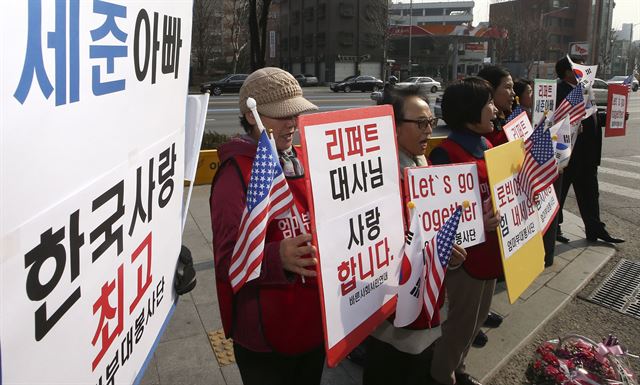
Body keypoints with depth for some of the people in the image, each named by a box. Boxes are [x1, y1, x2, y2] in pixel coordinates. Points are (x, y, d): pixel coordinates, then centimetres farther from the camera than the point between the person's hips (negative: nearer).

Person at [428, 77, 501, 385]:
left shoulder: (487, 145, 7)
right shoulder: (445, 154, -20)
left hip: (490, 247, 9)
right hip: (466, 251, -9)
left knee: (478, 315, 23)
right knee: (462, 322, 8)